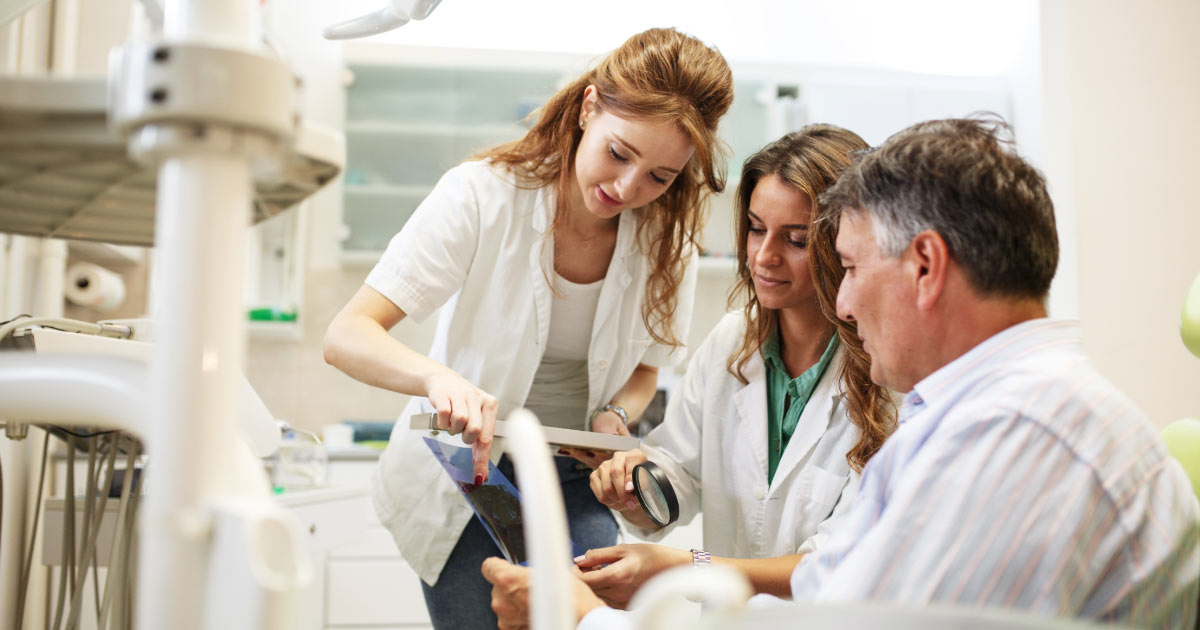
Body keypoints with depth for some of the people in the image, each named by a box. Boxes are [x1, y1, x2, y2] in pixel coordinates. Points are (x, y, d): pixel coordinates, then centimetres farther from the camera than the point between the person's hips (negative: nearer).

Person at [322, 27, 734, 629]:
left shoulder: (667, 239, -8)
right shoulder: (482, 195, -20)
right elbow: (346, 336, -25)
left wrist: (613, 417, -15)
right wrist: (439, 377, -45)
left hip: (576, 480, 2)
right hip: (462, 472, -2)